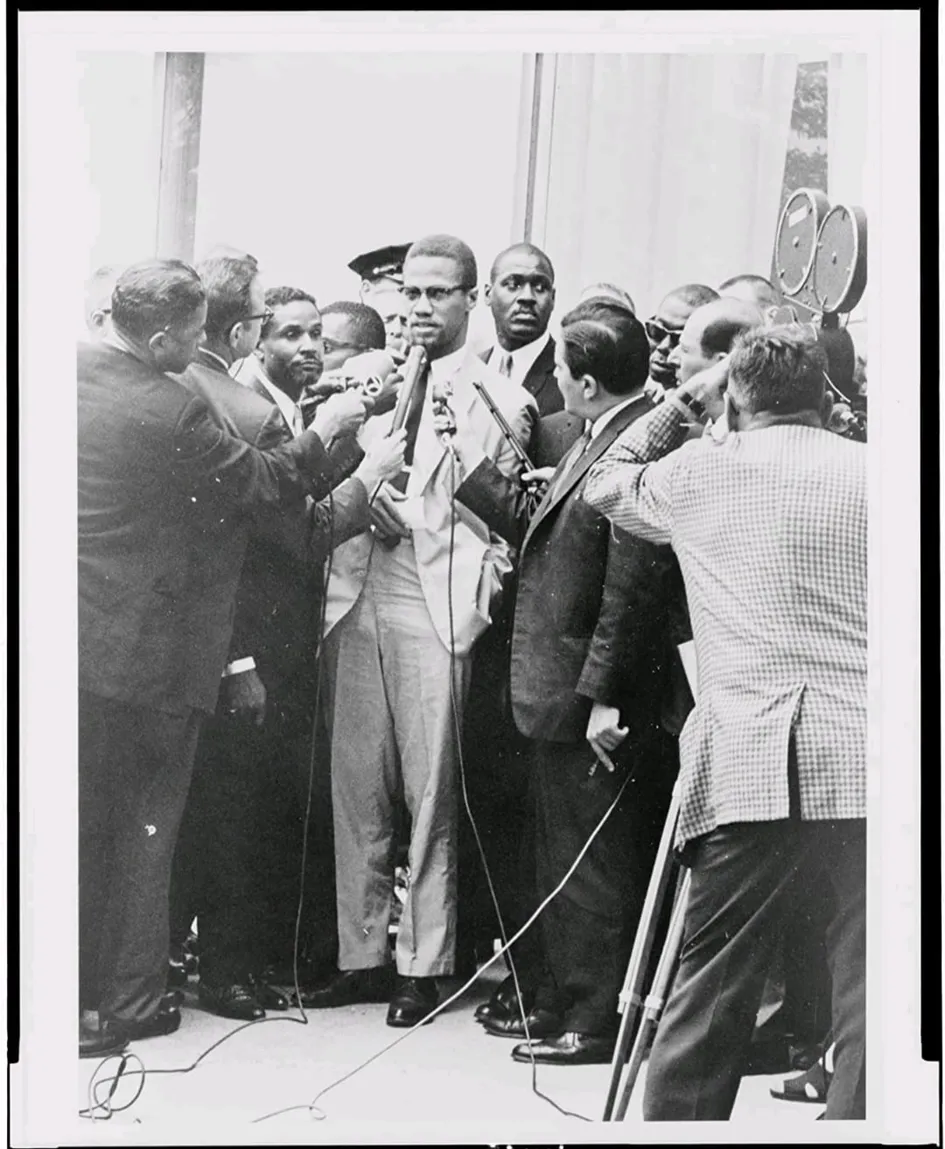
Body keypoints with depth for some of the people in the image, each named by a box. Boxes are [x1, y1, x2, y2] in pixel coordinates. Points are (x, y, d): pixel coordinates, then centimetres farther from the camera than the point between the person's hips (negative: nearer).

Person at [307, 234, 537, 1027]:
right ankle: (362, 954, 16)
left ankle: (425, 965, 7)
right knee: (356, 786, 7)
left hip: (434, 605, -5)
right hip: (358, 596, 5)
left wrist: (415, 520, -13)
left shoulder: (498, 399, 1)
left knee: (429, 792, -2)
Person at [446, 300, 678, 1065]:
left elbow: (633, 585, -23)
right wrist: (474, 468, 16)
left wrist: (605, 698, -22)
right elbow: (543, 534, 16)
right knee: (561, 862, 19)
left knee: (595, 871, 3)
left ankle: (598, 1022, 14)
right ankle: (559, 1005, 31)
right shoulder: (596, 441, 10)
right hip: (558, 693, 10)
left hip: (593, 702, -10)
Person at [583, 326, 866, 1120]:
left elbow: (605, 483, 30)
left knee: (704, 1010, 5)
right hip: (869, 772, 1)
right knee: (868, 1017, 2)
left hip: (750, 777, -1)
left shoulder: (695, 473, 11)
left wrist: (687, 402, 33)